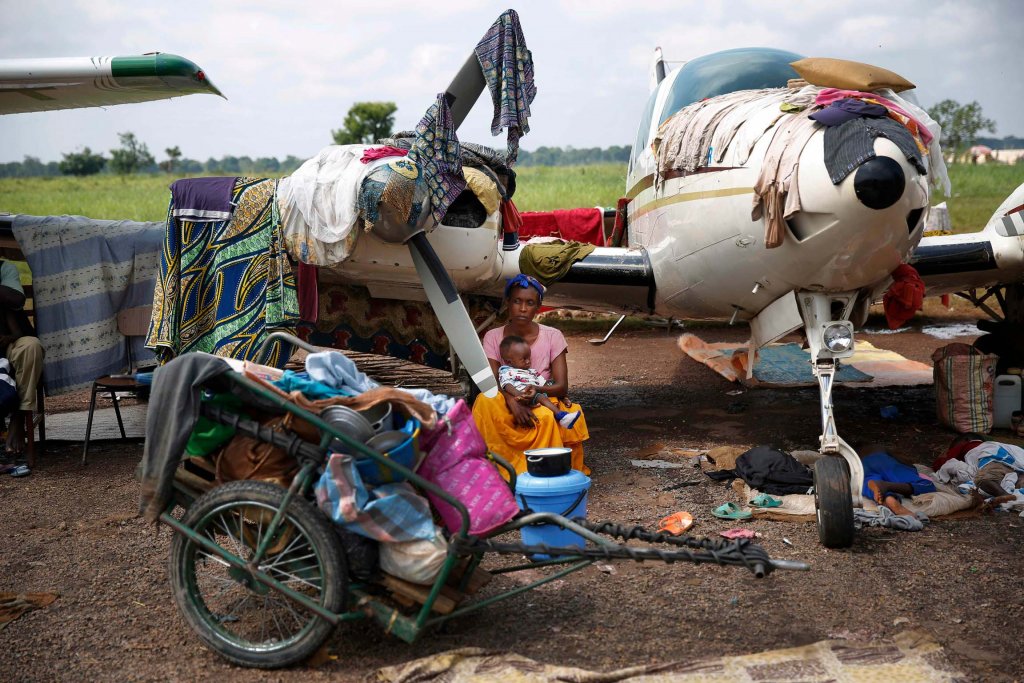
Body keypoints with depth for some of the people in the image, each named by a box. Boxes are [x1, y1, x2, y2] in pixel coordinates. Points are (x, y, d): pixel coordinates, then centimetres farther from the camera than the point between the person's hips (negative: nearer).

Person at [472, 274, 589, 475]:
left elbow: (562, 387, -7)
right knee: (484, 401, -32)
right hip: (508, 408, 1)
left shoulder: (552, 336, 0)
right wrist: (512, 401, -28)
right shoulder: (493, 337, 3)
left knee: (547, 418, -38)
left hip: (544, 404, -1)